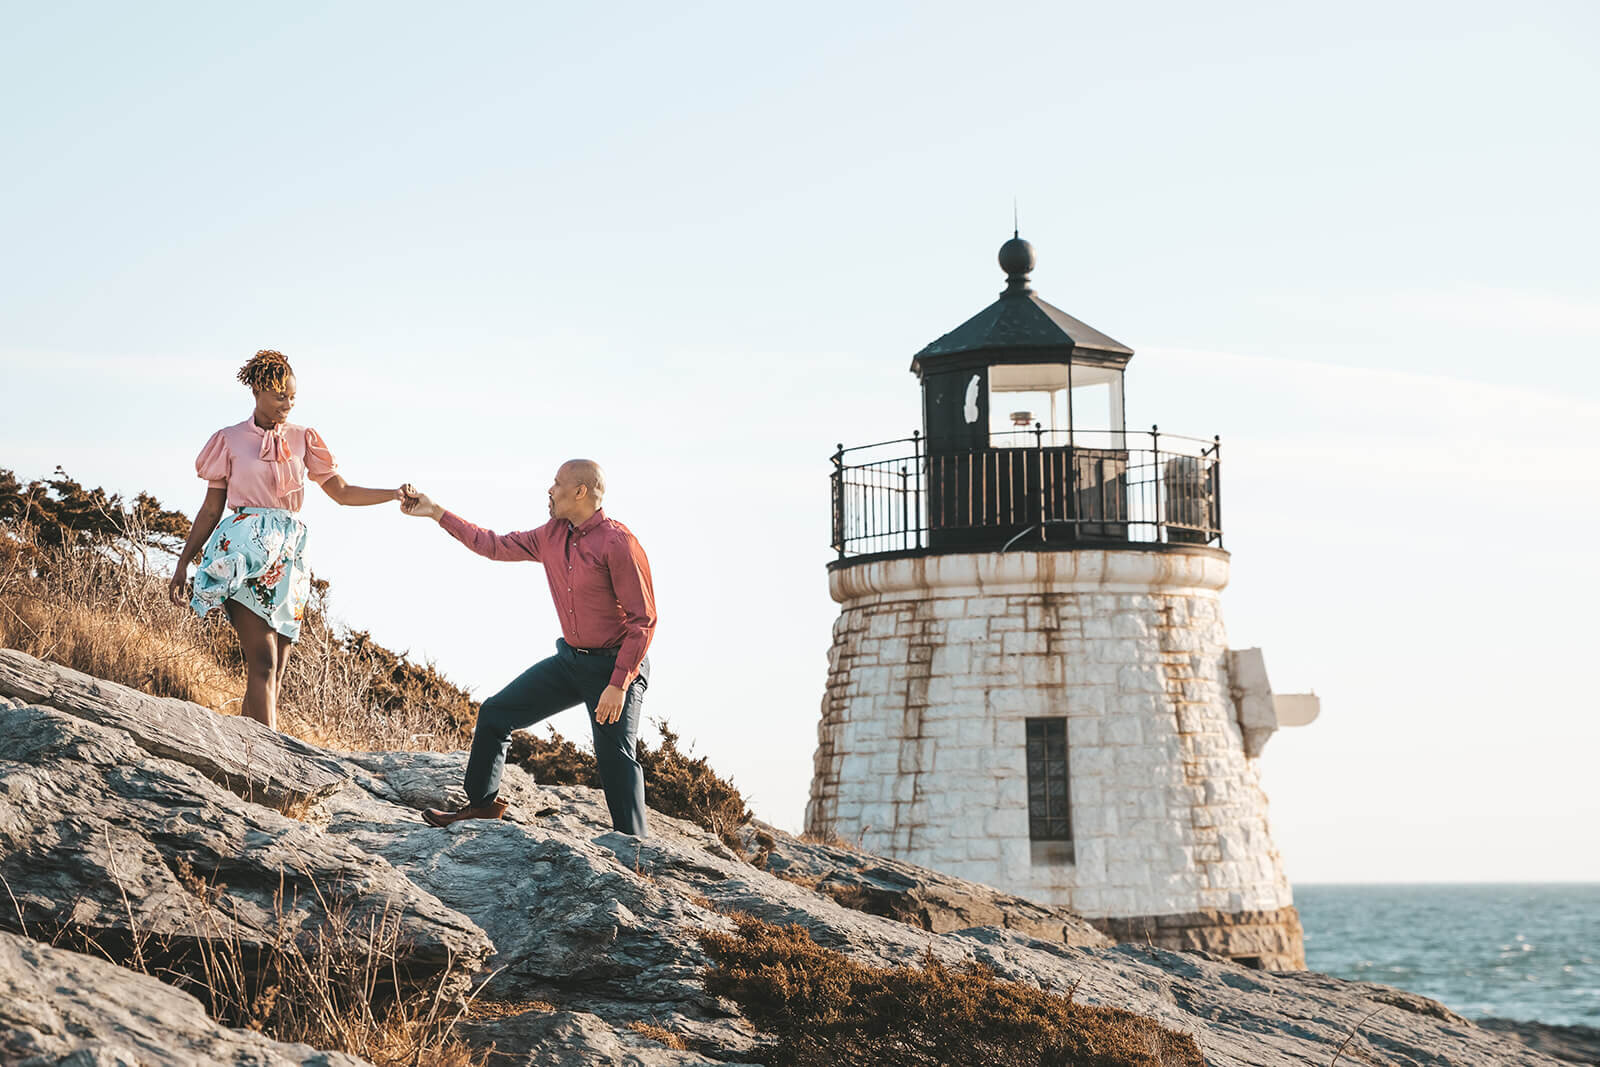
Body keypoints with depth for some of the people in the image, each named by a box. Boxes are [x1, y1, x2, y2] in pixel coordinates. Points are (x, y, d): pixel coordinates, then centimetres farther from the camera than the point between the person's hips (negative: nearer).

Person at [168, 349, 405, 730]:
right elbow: (211, 510, 10)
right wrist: (182, 565, 6)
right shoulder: (231, 440, 7)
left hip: (288, 557, 4)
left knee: (274, 672, -1)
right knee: (262, 663, -17)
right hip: (244, 555, -4)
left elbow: (342, 492, 15)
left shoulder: (302, 439, 16)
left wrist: (396, 494, 1)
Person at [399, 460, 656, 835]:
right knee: (495, 713, 8)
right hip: (570, 660, 8)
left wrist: (619, 684, -24)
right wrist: (435, 512, 17)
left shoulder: (618, 543, -19)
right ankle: (482, 804, 23)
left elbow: (643, 620, -20)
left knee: (615, 758, -13)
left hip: (615, 666, -8)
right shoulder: (552, 535, 6)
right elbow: (494, 545, 18)